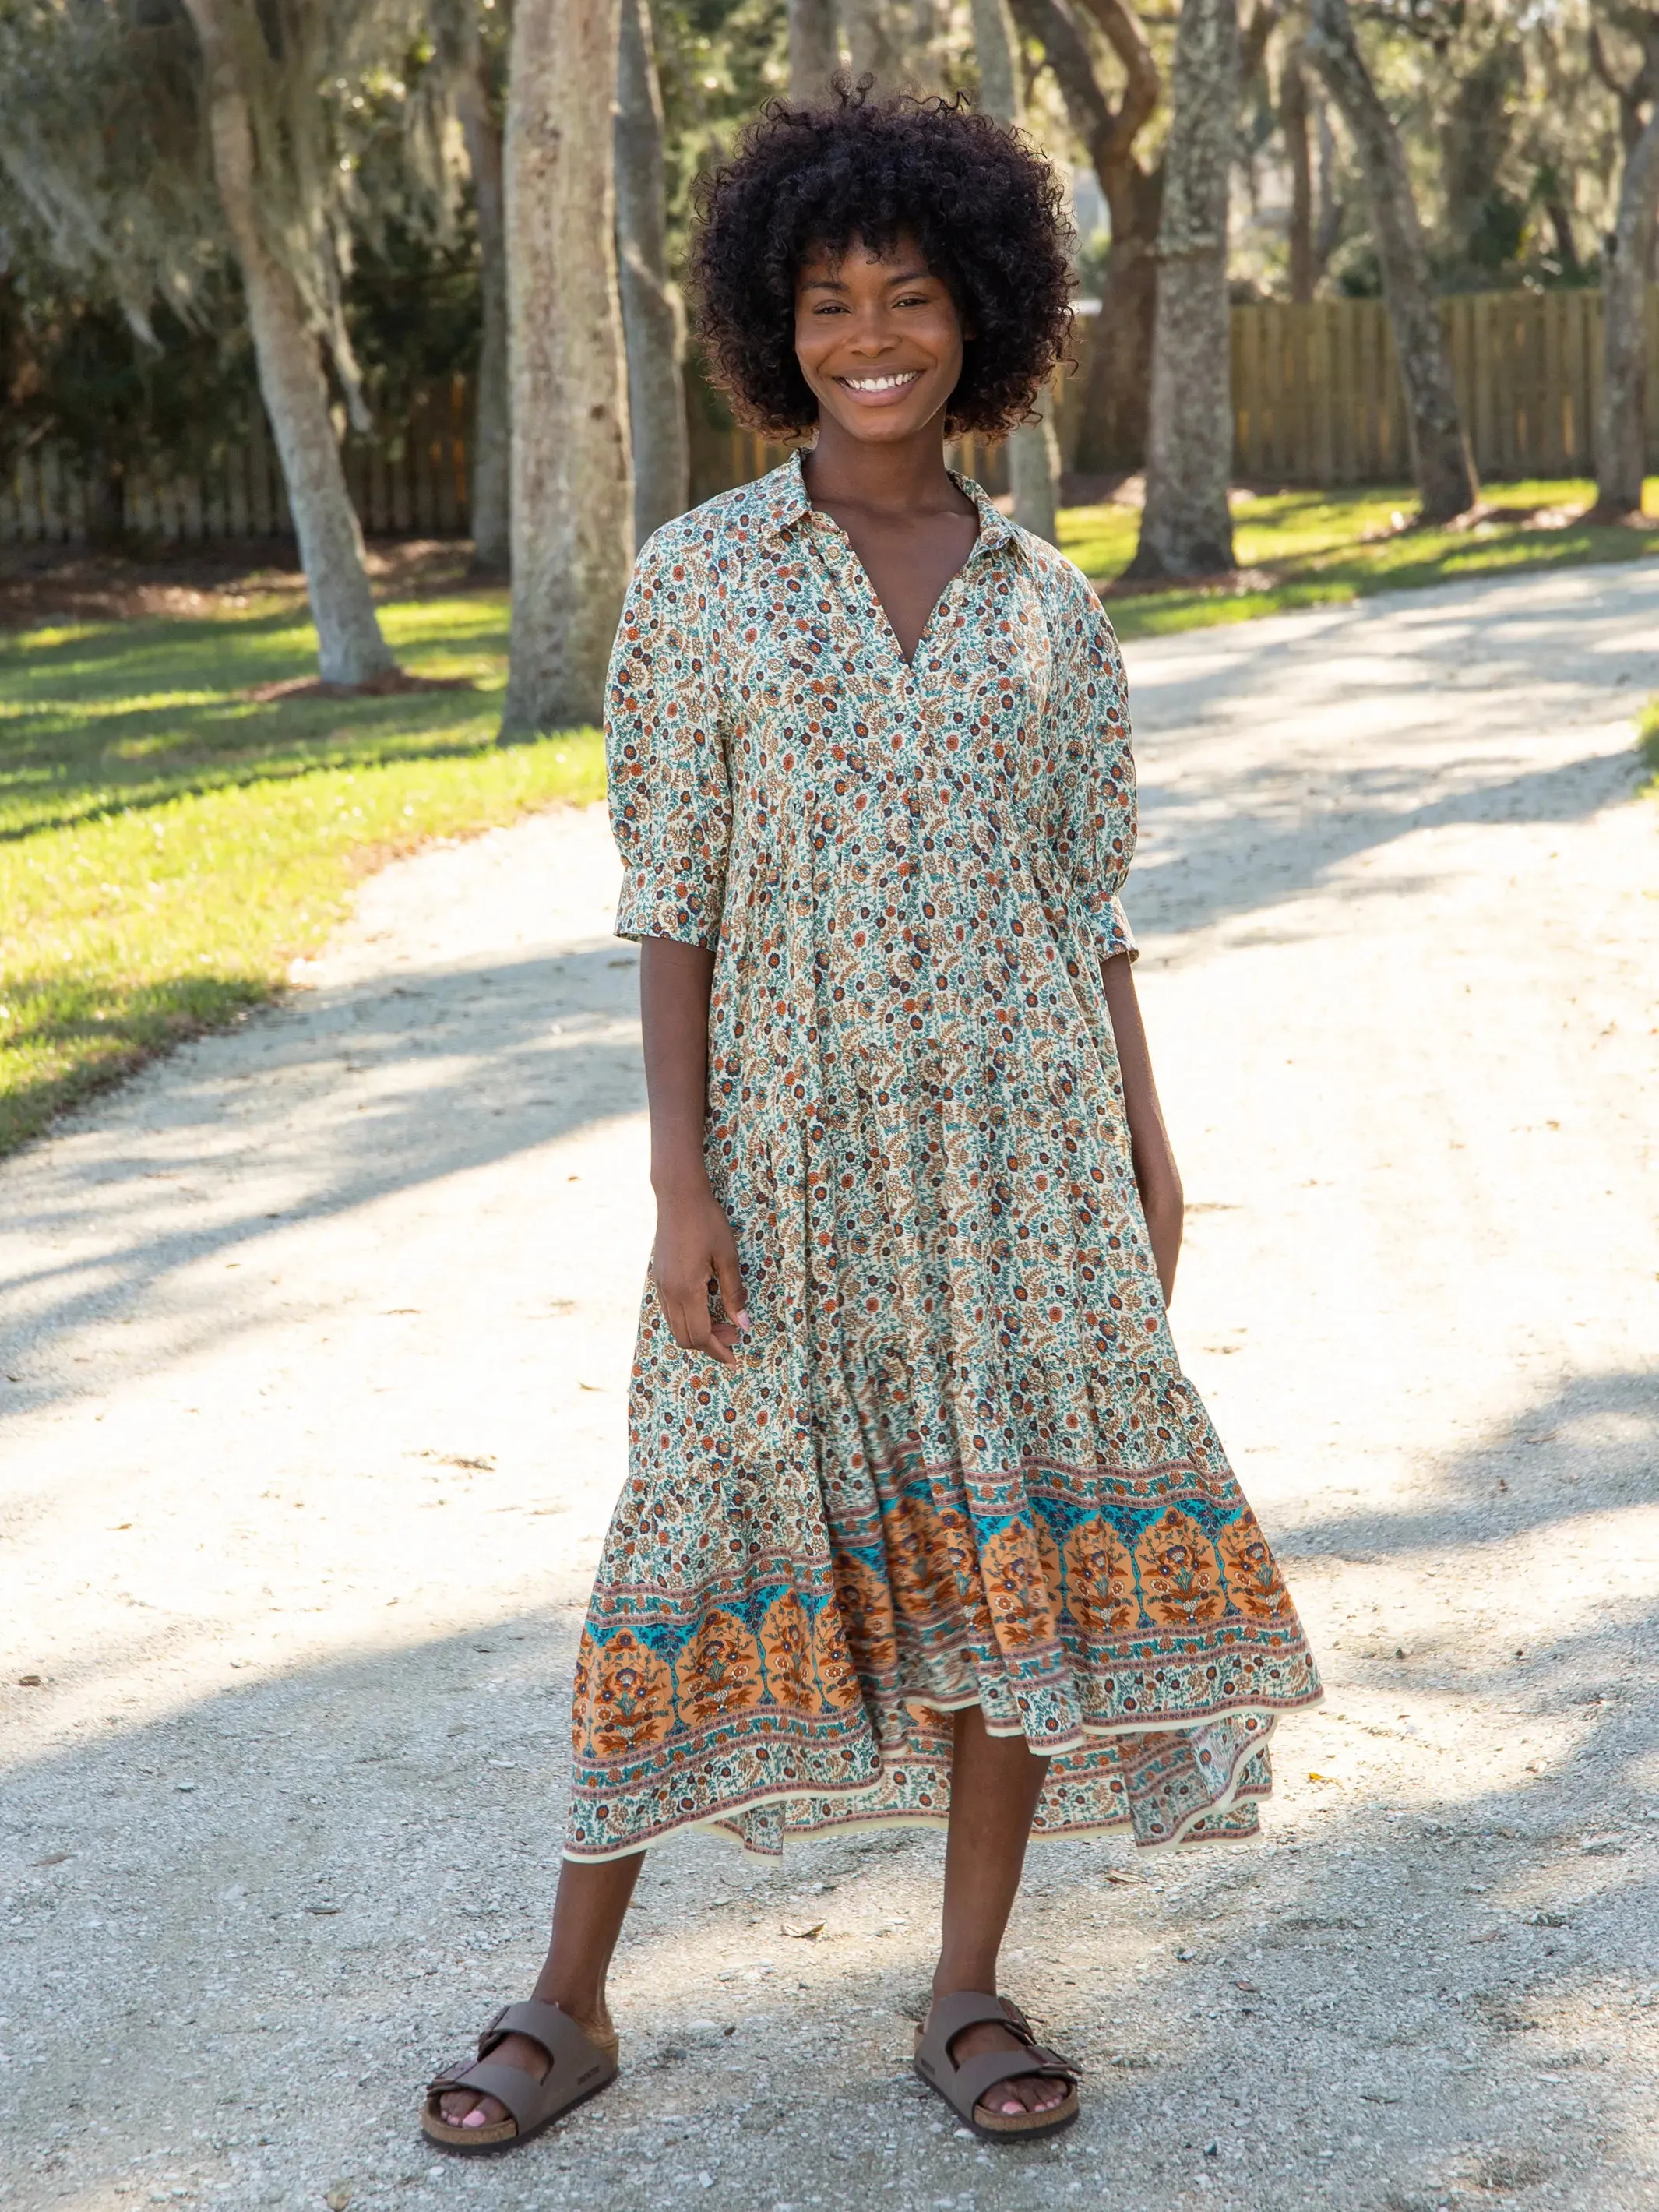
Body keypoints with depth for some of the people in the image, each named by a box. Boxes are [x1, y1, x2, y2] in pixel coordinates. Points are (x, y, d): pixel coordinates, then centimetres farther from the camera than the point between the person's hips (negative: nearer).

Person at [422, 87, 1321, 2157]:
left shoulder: (1047, 602, 6)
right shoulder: (698, 577, -1)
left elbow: (1088, 899, 10)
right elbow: (671, 900, -3)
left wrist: (1146, 1149, 3)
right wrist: (681, 1184, -9)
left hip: (1019, 1132, 2)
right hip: (792, 1131, -2)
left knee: (1028, 1534, 2)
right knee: (716, 1525, 1)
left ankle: (970, 1990, 17)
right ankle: (566, 2001, 14)